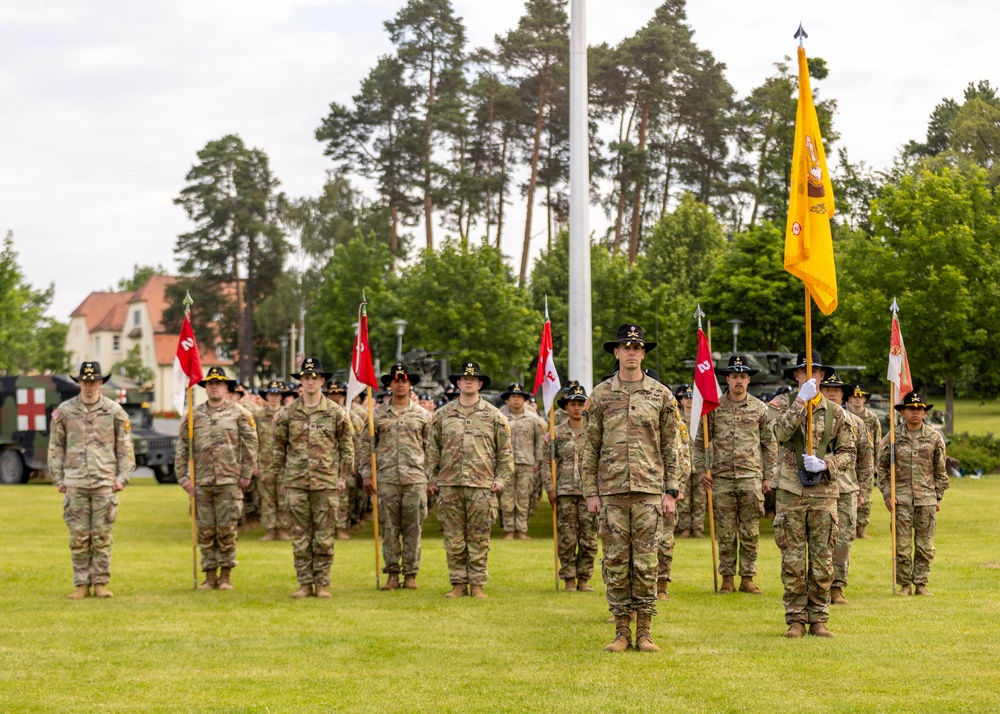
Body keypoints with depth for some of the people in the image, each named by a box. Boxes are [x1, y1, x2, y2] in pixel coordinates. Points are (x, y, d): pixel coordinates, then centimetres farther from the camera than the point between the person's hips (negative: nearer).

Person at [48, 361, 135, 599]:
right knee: (78, 537, 1)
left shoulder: (115, 411, 4)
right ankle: (81, 585, 7)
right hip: (75, 484, 1)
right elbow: (55, 447, 9)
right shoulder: (64, 411, 5)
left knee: (102, 536, 0)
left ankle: (101, 583, 7)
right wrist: (58, 479, 4)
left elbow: (125, 448, 7)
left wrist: (122, 478, -1)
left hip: (105, 483, -1)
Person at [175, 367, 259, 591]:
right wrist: (183, 477, 3)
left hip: (230, 482, -2)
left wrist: (246, 474, -2)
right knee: (205, 531, 4)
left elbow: (251, 445, 2)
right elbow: (182, 448, 10)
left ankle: (226, 575, 8)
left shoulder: (239, 414, 3)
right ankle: (210, 576, 12)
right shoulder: (194, 416, 9)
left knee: (227, 529, -2)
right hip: (201, 483, 2)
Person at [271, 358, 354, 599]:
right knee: (300, 536, 3)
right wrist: (280, 477, 8)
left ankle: (322, 583, 8)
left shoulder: (336, 413, 3)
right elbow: (279, 447, 11)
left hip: (326, 482, -1)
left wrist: (344, 476, 3)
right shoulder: (287, 413, 6)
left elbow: (347, 446, 8)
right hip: (296, 483, 1)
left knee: (324, 537, 1)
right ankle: (305, 583, 9)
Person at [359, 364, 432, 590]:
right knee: (389, 528, 2)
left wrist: (431, 476, 5)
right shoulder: (378, 414, 7)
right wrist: (366, 474, 1)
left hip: (415, 478, 0)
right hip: (386, 478, 0)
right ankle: (392, 574, 8)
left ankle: (411, 574, 7)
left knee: (413, 527, 1)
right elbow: (366, 445, 9)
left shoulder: (422, 415, 8)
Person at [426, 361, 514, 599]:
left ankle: (478, 584, 7)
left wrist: (502, 479, 1)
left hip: (482, 486, -1)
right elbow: (432, 448, 14)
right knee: (453, 538, 2)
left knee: (478, 538, 0)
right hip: (449, 485, 1)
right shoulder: (442, 414, 10)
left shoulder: (493, 415, 7)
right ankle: (458, 583, 10)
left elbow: (505, 450, 9)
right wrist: (431, 478, 8)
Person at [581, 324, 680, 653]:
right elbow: (590, 446, 7)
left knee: (646, 561, 0)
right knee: (616, 561, 2)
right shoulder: (601, 394, 6)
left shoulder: (661, 395, 5)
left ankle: (644, 633, 6)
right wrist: (590, 492, 1)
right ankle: (622, 632, 8)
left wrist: (671, 492, 0)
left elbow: (671, 447, 6)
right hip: (611, 490, 1)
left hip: (649, 489, 0)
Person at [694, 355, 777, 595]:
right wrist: (701, 470, -1)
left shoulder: (759, 408, 6)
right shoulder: (714, 407, 4)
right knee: (725, 532, 2)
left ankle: (747, 579, 9)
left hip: (751, 477, 0)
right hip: (722, 478, 0)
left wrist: (769, 476, 6)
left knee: (750, 532, 1)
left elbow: (770, 445, 10)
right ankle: (727, 578, 10)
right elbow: (700, 441, 9)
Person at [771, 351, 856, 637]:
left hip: (824, 493, 1)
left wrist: (825, 463, -11)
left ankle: (819, 619, 10)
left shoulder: (834, 412, 9)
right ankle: (795, 620, 6)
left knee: (822, 562, 3)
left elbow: (848, 452, 8)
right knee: (793, 562, 0)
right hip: (790, 493, -1)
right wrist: (801, 401, -23)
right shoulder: (785, 405, 4)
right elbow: (781, 433, -16)